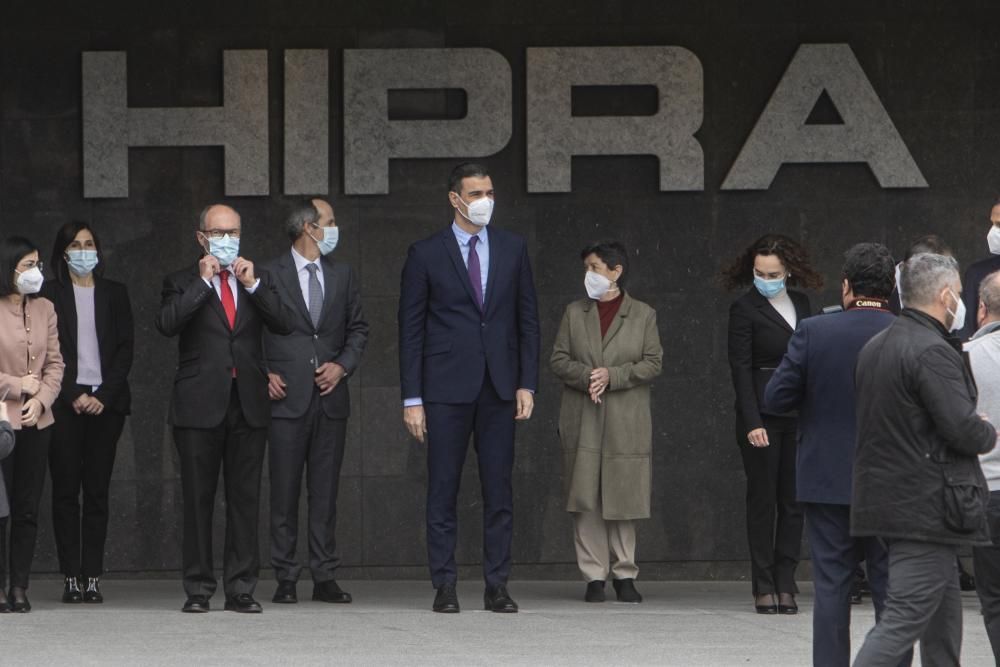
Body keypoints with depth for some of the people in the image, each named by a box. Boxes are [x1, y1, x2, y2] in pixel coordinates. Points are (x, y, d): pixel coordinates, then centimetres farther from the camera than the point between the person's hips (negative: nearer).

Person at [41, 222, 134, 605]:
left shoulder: (114, 294, 13)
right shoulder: (50, 295, 6)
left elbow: (125, 348, 7)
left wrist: (103, 396, -5)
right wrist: (73, 396, -8)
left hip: (106, 403, 2)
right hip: (64, 402, -1)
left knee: (97, 490, -1)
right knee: (65, 490, -4)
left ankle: (93, 576, -2)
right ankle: (70, 577, -3)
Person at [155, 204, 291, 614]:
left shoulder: (256, 282, 16)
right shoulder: (183, 283, 7)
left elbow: (283, 325, 2)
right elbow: (166, 324, -13)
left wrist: (253, 285, -6)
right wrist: (204, 282, -10)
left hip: (248, 406, 3)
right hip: (200, 406, -2)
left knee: (245, 499, 1)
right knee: (198, 500, 0)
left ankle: (241, 588, 5)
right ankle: (198, 588, 4)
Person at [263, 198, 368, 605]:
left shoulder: (342, 276, 14)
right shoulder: (269, 275, 1)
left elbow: (358, 328, 18)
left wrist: (344, 365, 2)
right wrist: (263, 374, -7)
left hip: (331, 398, 4)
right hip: (287, 398, -4)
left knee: (325, 493, 3)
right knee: (284, 492, -2)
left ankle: (324, 578, 5)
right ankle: (285, 578, 2)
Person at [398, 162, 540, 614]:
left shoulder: (513, 249, 9)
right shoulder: (426, 255, 1)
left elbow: (527, 319, 11)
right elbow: (411, 328, 1)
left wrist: (527, 384, 3)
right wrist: (412, 398, -4)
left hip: (499, 387, 2)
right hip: (447, 388, -2)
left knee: (499, 490, 2)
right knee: (443, 491, 0)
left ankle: (497, 586, 6)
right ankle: (444, 587, 4)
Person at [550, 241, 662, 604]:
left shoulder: (643, 315, 6)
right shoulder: (574, 313, 13)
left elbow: (653, 363, 0)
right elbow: (558, 360, 7)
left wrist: (612, 376, -13)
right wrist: (586, 376, -12)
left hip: (625, 423, -2)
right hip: (581, 421, 2)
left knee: (622, 499, 1)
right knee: (586, 499, -2)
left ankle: (624, 574, 10)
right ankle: (594, 576, 2)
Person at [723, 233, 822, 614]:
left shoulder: (800, 304, 11)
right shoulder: (745, 310, -4)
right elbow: (741, 369, -9)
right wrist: (752, 423, -17)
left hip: (799, 416, 5)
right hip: (762, 415, -5)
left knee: (793, 501, 3)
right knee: (762, 500, -1)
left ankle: (785, 585, 6)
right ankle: (764, 588, 3)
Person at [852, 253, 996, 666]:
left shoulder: (873, 348, 13)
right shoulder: (934, 353, -17)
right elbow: (964, 429, -22)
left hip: (881, 499, 10)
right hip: (926, 506, -10)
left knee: (944, 609, 19)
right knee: (904, 619, -10)